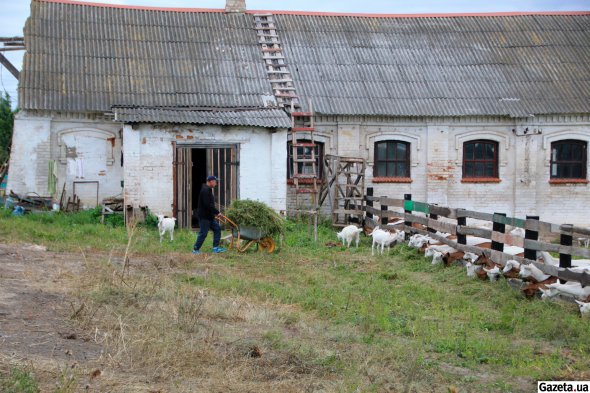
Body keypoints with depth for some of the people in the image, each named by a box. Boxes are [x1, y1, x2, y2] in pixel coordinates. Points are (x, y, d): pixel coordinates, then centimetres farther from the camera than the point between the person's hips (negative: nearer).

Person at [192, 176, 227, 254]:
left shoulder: (208, 190, 16)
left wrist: (214, 213, 15)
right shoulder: (205, 190, -18)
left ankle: (216, 248, 9)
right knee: (203, 233, -5)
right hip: (204, 216, -10)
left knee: (217, 228, 9)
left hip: (209, 216, 10)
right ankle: (196, 249, 4)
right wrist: (216, 212, -19)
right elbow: (208, 205, -25)